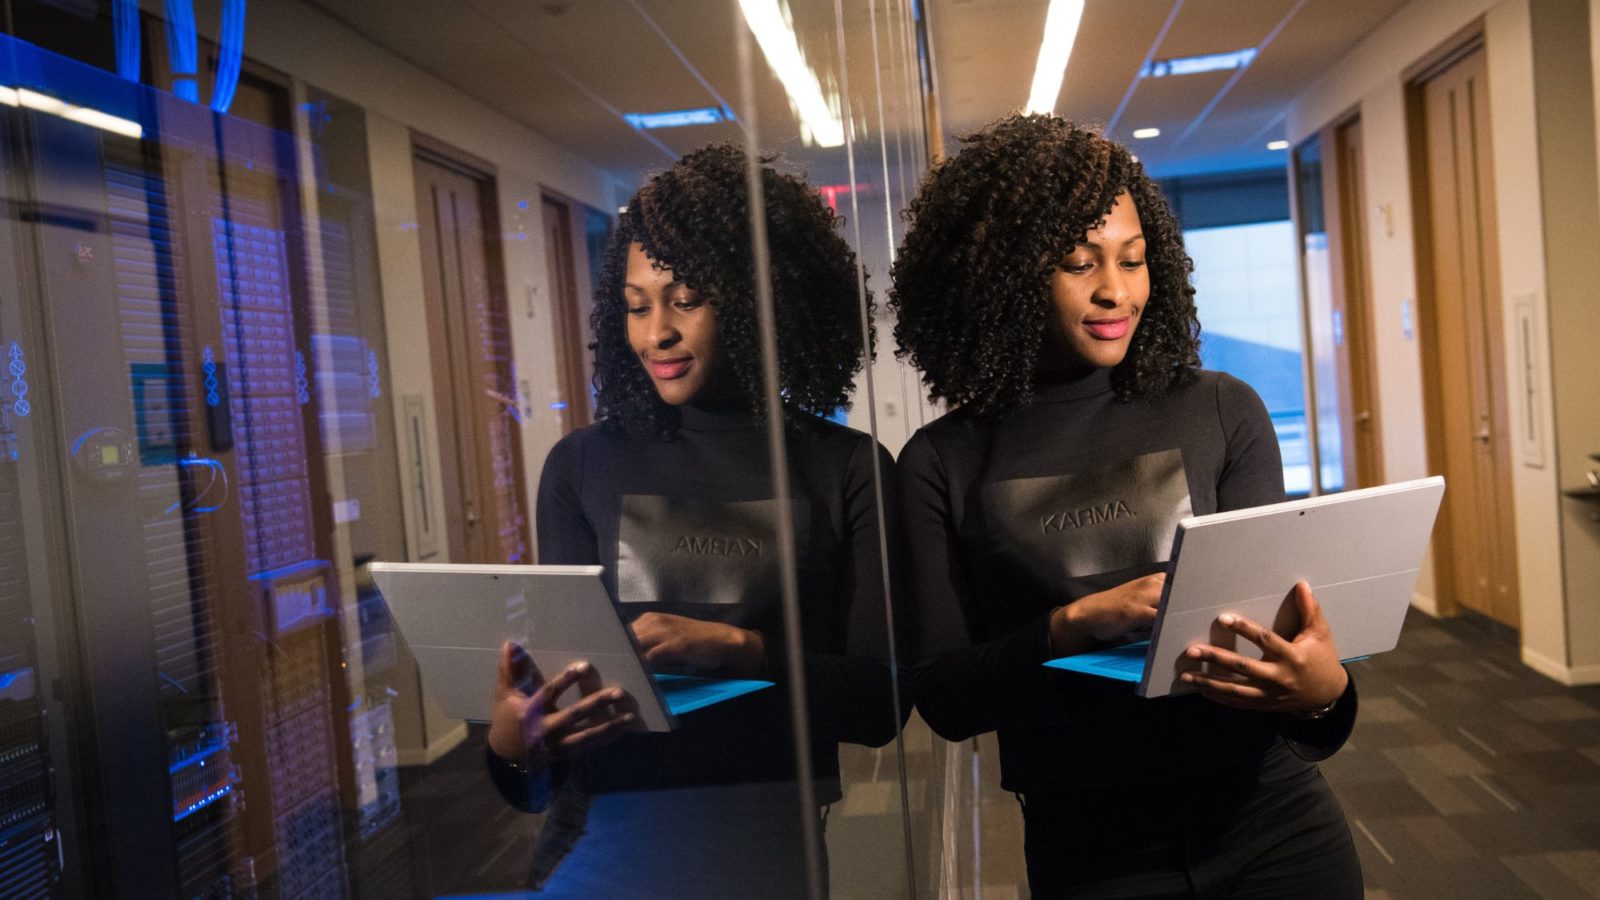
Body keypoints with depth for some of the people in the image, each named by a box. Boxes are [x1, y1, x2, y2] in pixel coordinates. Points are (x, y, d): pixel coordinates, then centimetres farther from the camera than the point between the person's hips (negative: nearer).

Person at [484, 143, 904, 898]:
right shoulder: (582, 466, 7)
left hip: (771, 837, -2)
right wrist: (513, 743, -16)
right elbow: (559, 668, 5)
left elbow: (880, 701, -2)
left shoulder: (847, 468, 2)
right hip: (606, 835, 2)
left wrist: (737, 650, -18)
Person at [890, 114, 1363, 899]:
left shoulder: (1222, 413, -3)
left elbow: (1273, 616, -2)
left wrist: (1323, 691, -23)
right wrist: (1079, 623, -23)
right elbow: (942, 697, -7)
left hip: (1272, 826, 1)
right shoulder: (944, 465, -6)